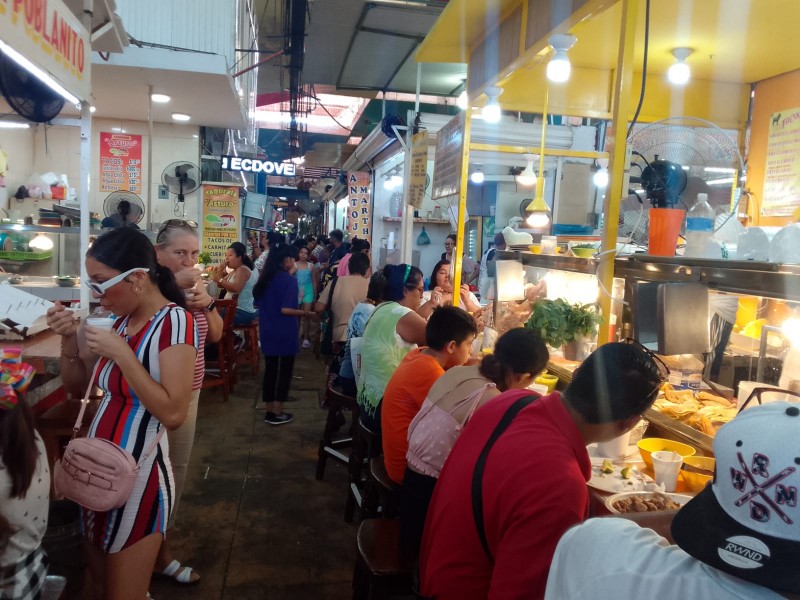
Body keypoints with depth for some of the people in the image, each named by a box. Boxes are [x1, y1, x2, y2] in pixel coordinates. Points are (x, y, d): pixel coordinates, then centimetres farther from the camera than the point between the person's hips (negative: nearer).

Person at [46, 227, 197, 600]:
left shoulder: (173, 320, -18)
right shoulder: (123, 321, 6)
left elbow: (173, 413, -25)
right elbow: (78, 388, 14)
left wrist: (120, 353, -23)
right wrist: (70, 338, -2)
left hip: (137, 476, -7)